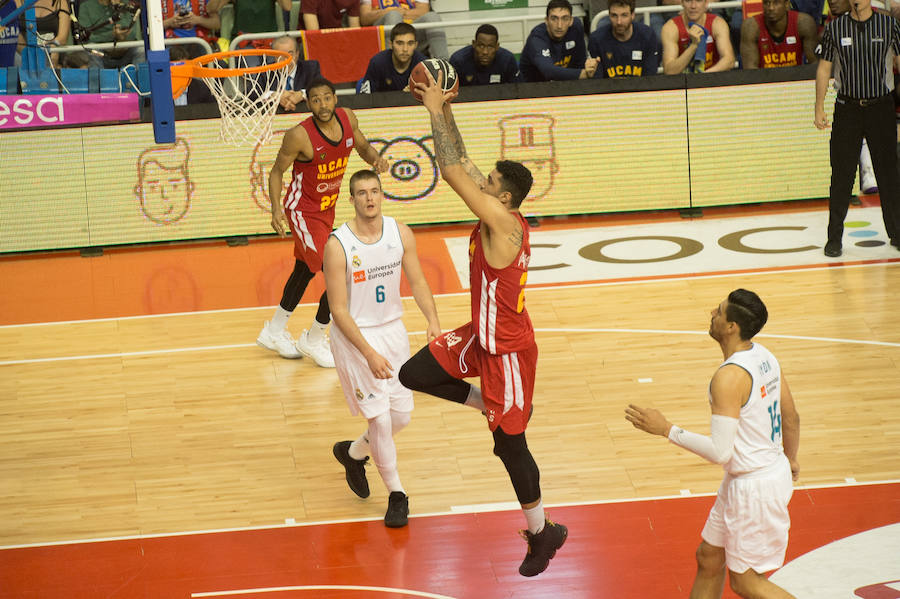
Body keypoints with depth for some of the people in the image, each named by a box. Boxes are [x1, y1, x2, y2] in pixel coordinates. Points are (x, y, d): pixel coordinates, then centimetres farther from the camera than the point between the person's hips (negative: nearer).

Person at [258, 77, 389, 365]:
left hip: (327, 207, 8)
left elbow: (363, 147, 8)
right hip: (303, 211, -8)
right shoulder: (300, 135, -27)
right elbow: (277, 171, -14)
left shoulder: (347, 118, -10)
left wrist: (376, 158, -14)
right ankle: (313, 341, 9)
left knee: (305, 270, 24)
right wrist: (276, 209, -26)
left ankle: (274, 332, 43)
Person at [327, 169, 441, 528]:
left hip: (392, 329, 5)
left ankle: (353, 453, 39)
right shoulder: (337, 245, -21)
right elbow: (338, 309, -19)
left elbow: (417, 281, 2)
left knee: (401, 415, 10)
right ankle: (396, 495, 12)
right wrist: (369, 354, -24)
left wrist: (433, 320, -16)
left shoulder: (400, 233, -6)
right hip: (354, 335, -5)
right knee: (380, 417, -7)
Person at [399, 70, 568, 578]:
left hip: (508, 349, -9)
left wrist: (437, 110, -27)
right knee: (414, 374, 8)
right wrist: (445, 111, -3)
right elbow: (462, 166, 5)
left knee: (510, 444, 3)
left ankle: (542, 532, 20)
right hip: (483, 336, 9)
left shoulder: (502, 222, -28)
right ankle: (492, 405, 23)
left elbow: (453, 171, -33)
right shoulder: (500, 217, -2)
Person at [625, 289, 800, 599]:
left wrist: (666, 429, -21)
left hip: (754, 487, -10)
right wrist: (790, 459, 31)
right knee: (709, 558, 19)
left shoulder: (729, 377, -28)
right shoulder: (764, 356, 1)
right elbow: (791, 418, 13)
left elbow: (720, 452, -28)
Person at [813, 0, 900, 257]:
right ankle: (834, 237, 7)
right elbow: (824, 68, 7)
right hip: (847, 108, 0)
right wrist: (819, 108, 2)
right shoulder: (834, 28, 1)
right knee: (841, 175, -1)